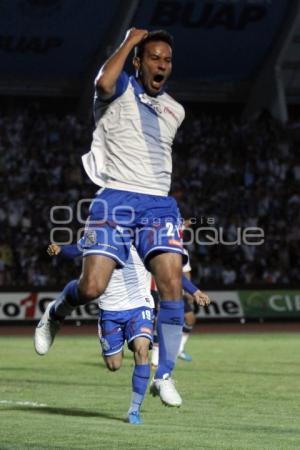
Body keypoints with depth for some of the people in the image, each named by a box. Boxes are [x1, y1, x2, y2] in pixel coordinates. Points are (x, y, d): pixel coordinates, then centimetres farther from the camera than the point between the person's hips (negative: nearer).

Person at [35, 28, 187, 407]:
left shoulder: (175, 111, 20)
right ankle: (55, 314, 22)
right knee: (92, 287, -14)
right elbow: (104, 82, -22)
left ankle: (164, 375, -11)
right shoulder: (121, 89, 2)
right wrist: (129, 41, -10)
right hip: (114, 200, -4)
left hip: (158, 204, 4)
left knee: (172, 283, -16)